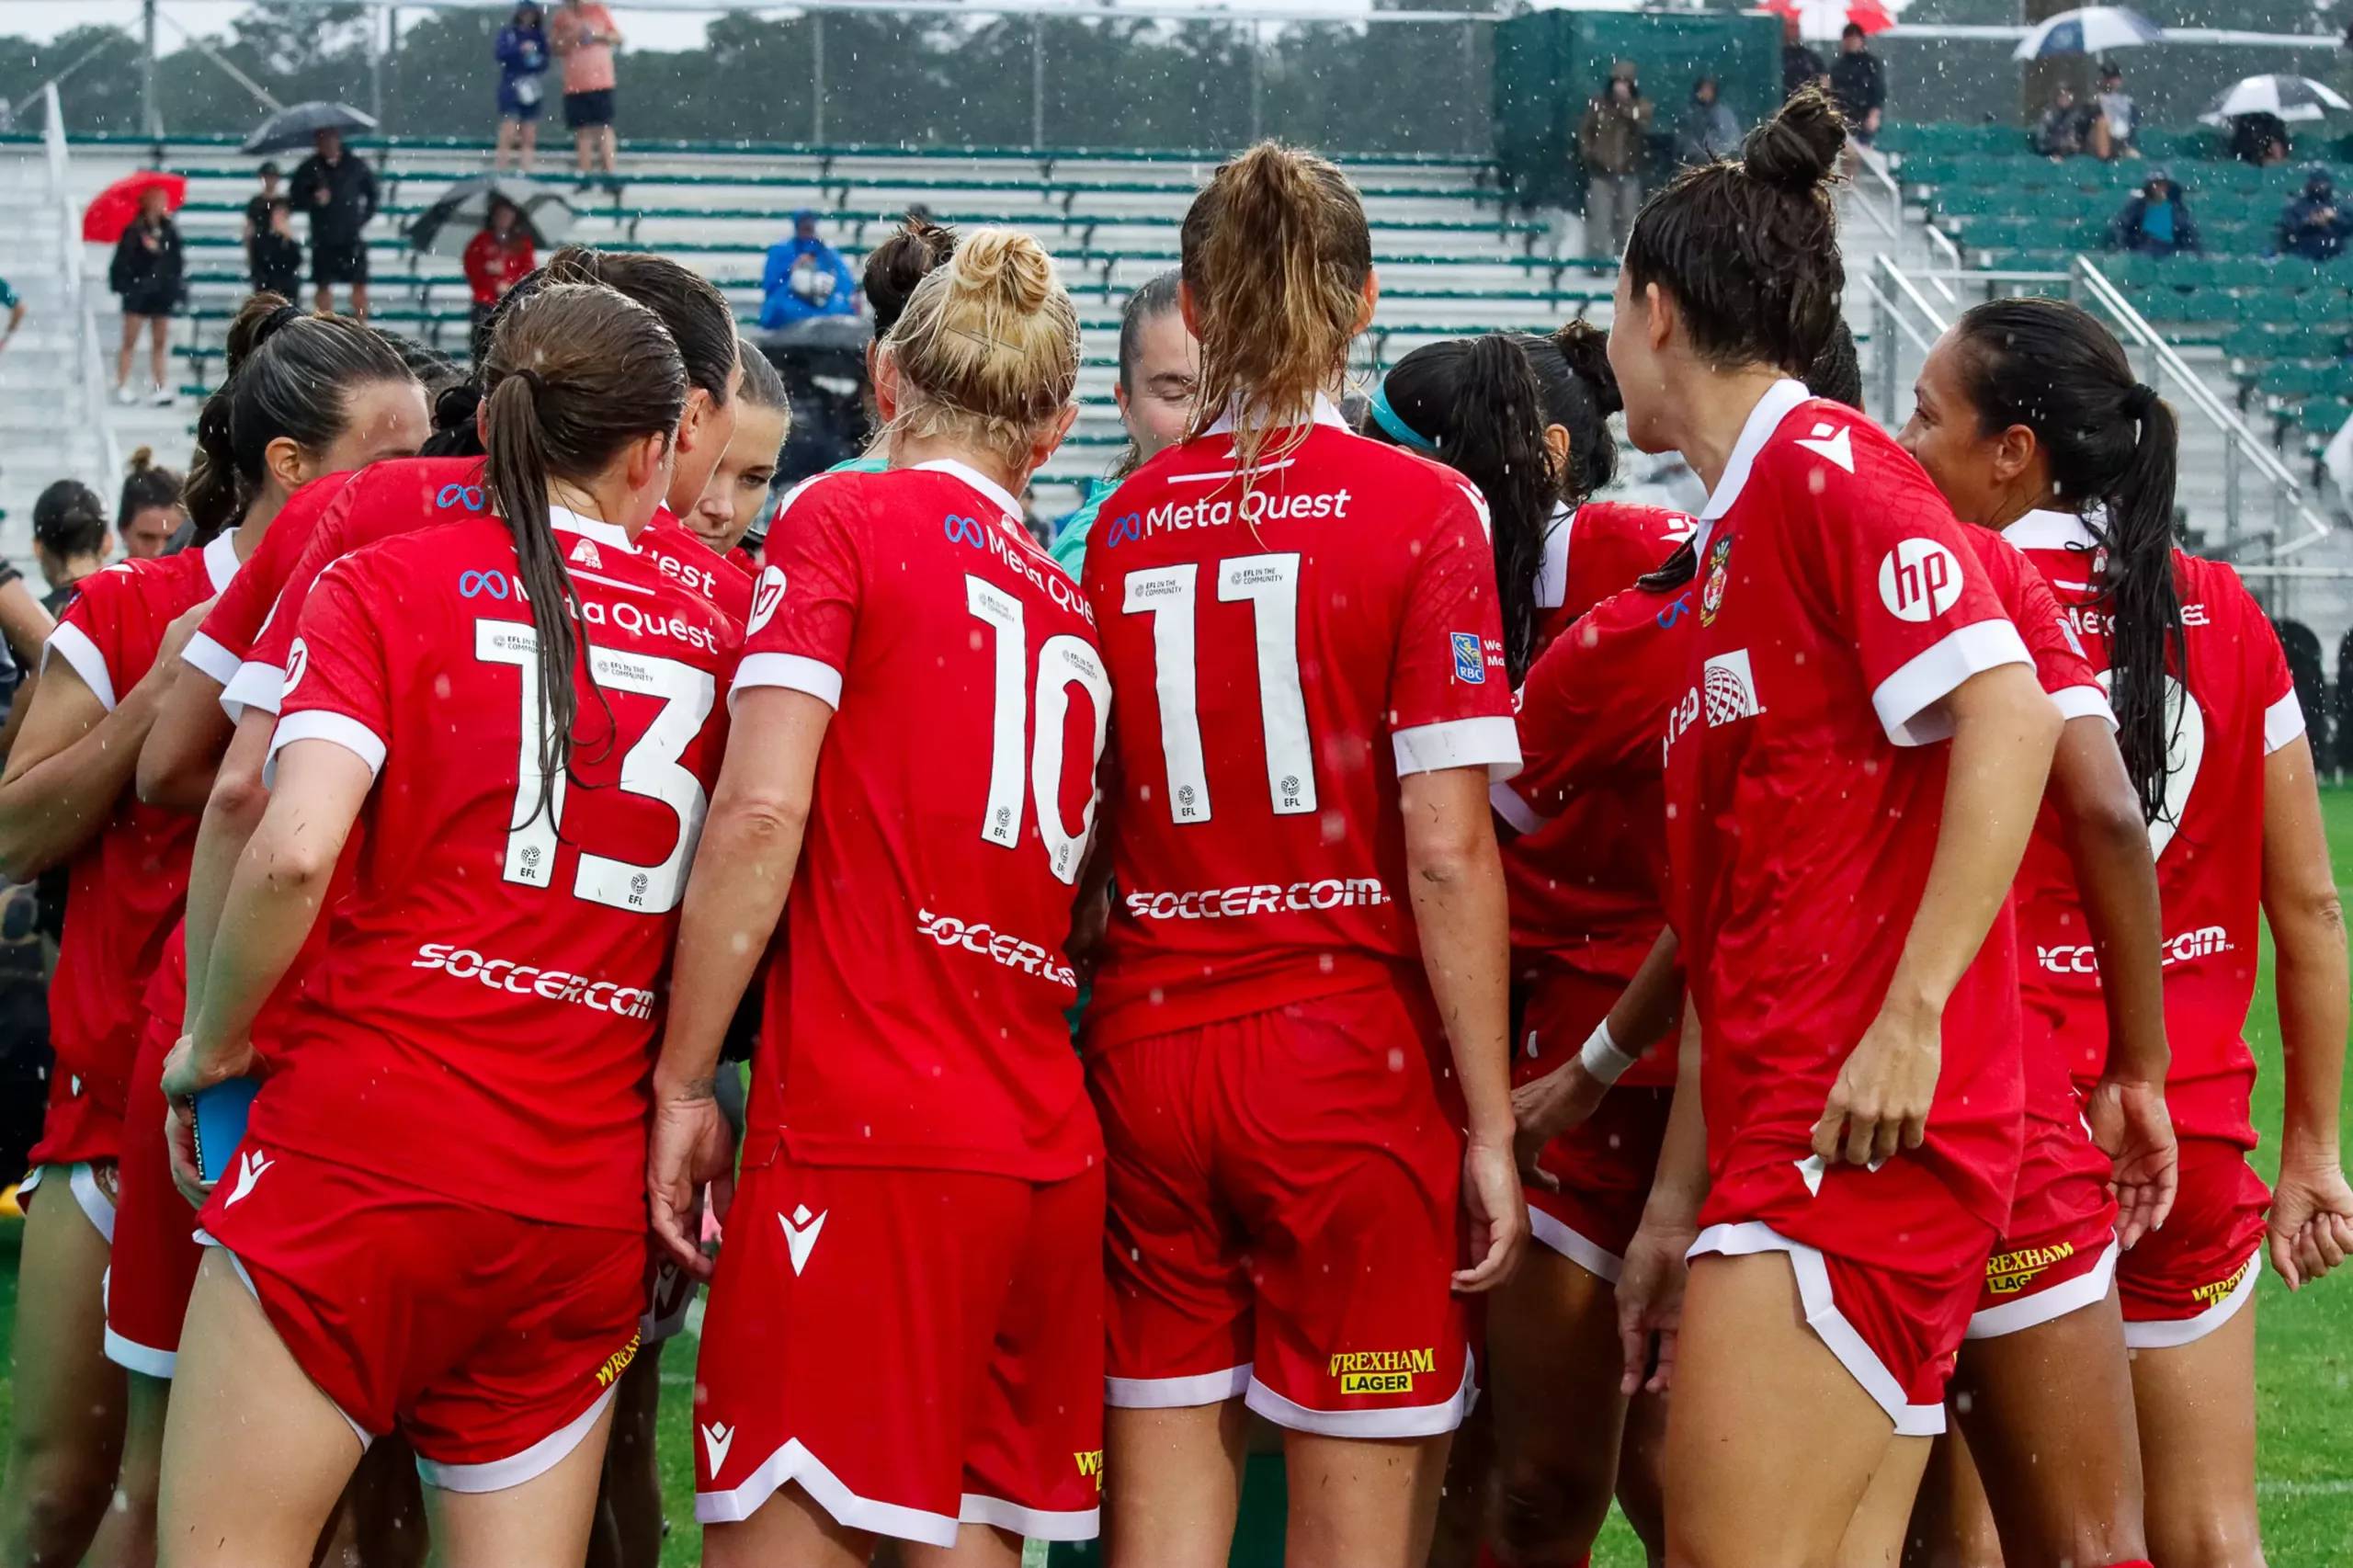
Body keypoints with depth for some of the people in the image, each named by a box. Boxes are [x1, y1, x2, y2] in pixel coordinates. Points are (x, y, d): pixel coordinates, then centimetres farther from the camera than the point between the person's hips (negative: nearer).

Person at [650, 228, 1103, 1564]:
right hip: (1054, 1152, 7)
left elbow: (763, 813, -10)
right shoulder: (1073, 605, 19)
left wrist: (683, 1084, -6)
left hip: (864, 1136, -6)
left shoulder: (843, 522, 1)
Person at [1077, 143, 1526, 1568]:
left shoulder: (1124, 526, 6)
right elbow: (1445, 849, -11)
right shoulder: (1419, 509, -6)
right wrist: (1491, 1127, -7)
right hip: (1353, 1061, -4)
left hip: (1146, 1050, 4)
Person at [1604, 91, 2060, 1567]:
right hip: (1778, 1143, 9)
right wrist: (1677, 1205, 21)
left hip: (1866, 1130, -9)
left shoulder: (1825, 468, -6)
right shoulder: (1736, 535, 22)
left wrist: (1911, 1017, -22)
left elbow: (2009, 717, -19)